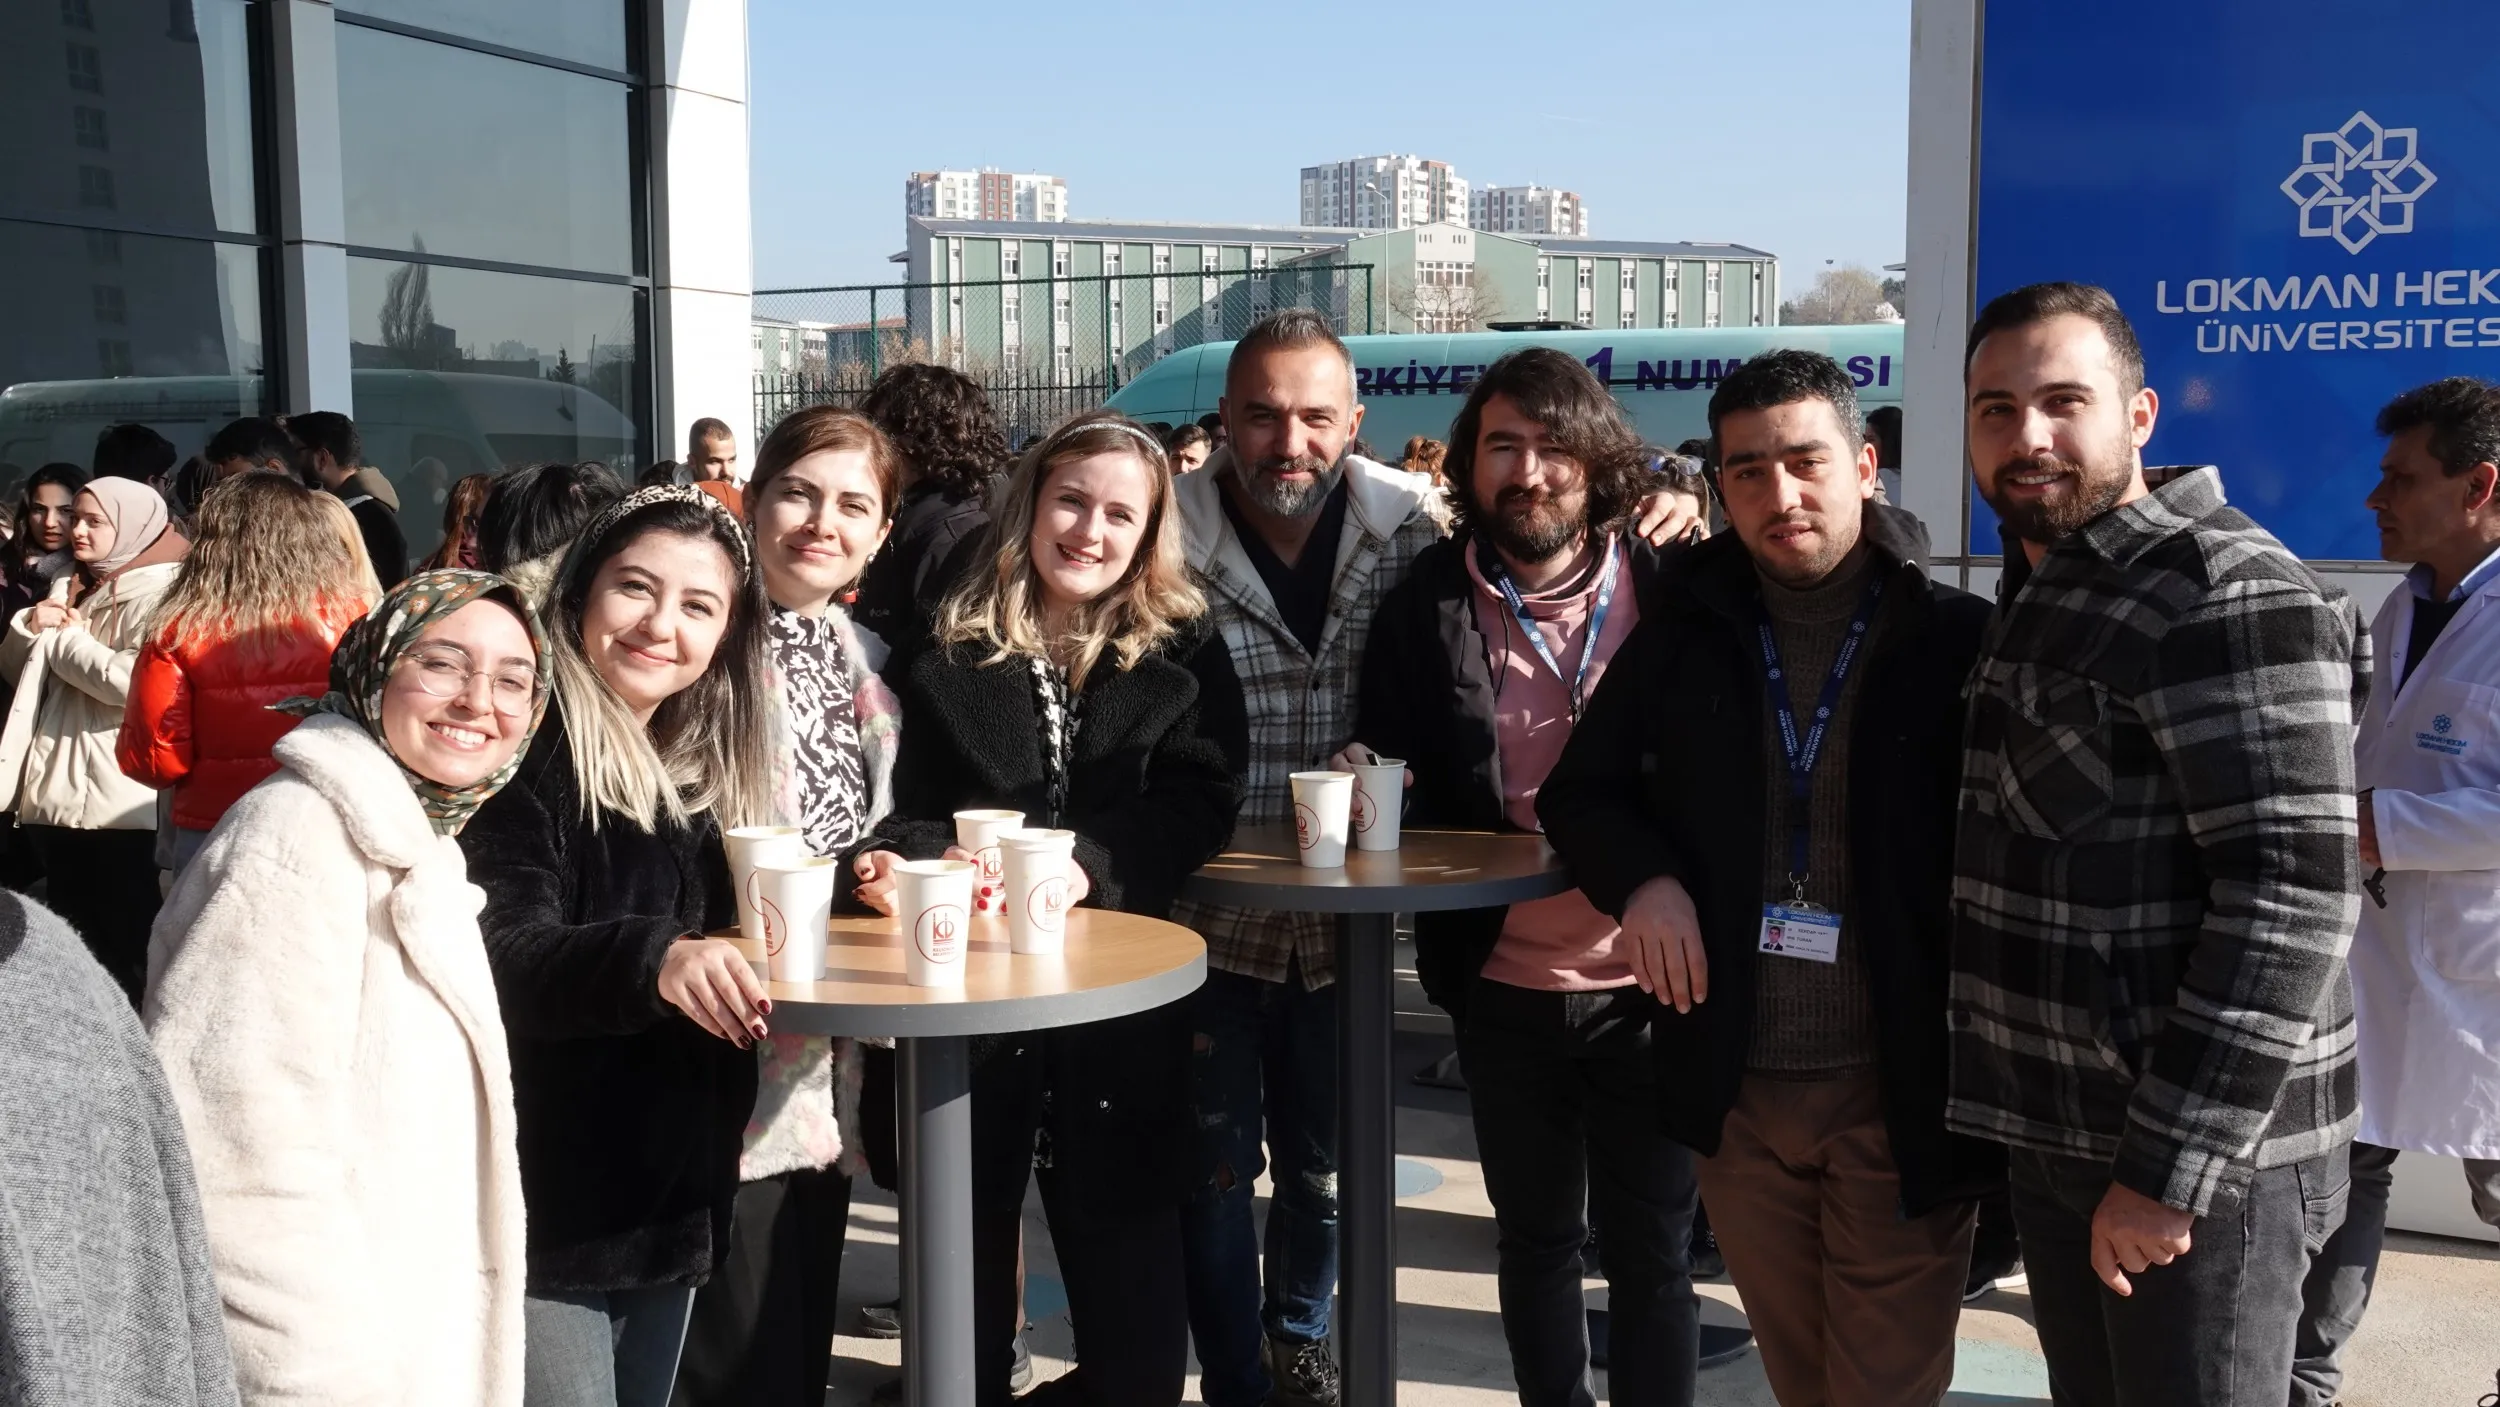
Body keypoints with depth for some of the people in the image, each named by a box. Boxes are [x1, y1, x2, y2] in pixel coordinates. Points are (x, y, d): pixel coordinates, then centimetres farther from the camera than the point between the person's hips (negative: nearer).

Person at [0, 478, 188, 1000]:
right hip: (57, 791, 9)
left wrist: (64, 639, -11)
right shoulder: (70, 588, 17)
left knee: (126, 949, -1)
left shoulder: (159, 592, -12)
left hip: (121, 804, -9)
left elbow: (132, 680, -26)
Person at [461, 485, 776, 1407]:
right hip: (543, 1202, -7)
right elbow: (497, 956, -27)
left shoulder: (707, 764, 9)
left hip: (673, 1192, 7)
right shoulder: (524, 748, -14)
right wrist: (650, 959, -43)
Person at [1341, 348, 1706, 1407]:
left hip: (1647, 981, -2)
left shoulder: (1670, 591, -7)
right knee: (1537, 1239, 18)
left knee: (1650, 1253, 10)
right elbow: (1384, 769, 5)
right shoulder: (1429, 604, -4)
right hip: (1506, 989, 2)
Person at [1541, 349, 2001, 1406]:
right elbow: (1579, 791, 13)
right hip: (1737, 1088, 3)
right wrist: (1642, 878, -7)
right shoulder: (1683, 641, 4)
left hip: (1899, 1093, -3)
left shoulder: (1959, 642, -7)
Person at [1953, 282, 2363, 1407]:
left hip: (2195, 1152, -8)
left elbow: (2296, 892, -23)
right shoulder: (2036, 598, 13)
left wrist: (2171, 1167, -23)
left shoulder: (2227, 594, -16)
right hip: (2056, 1136, 8)